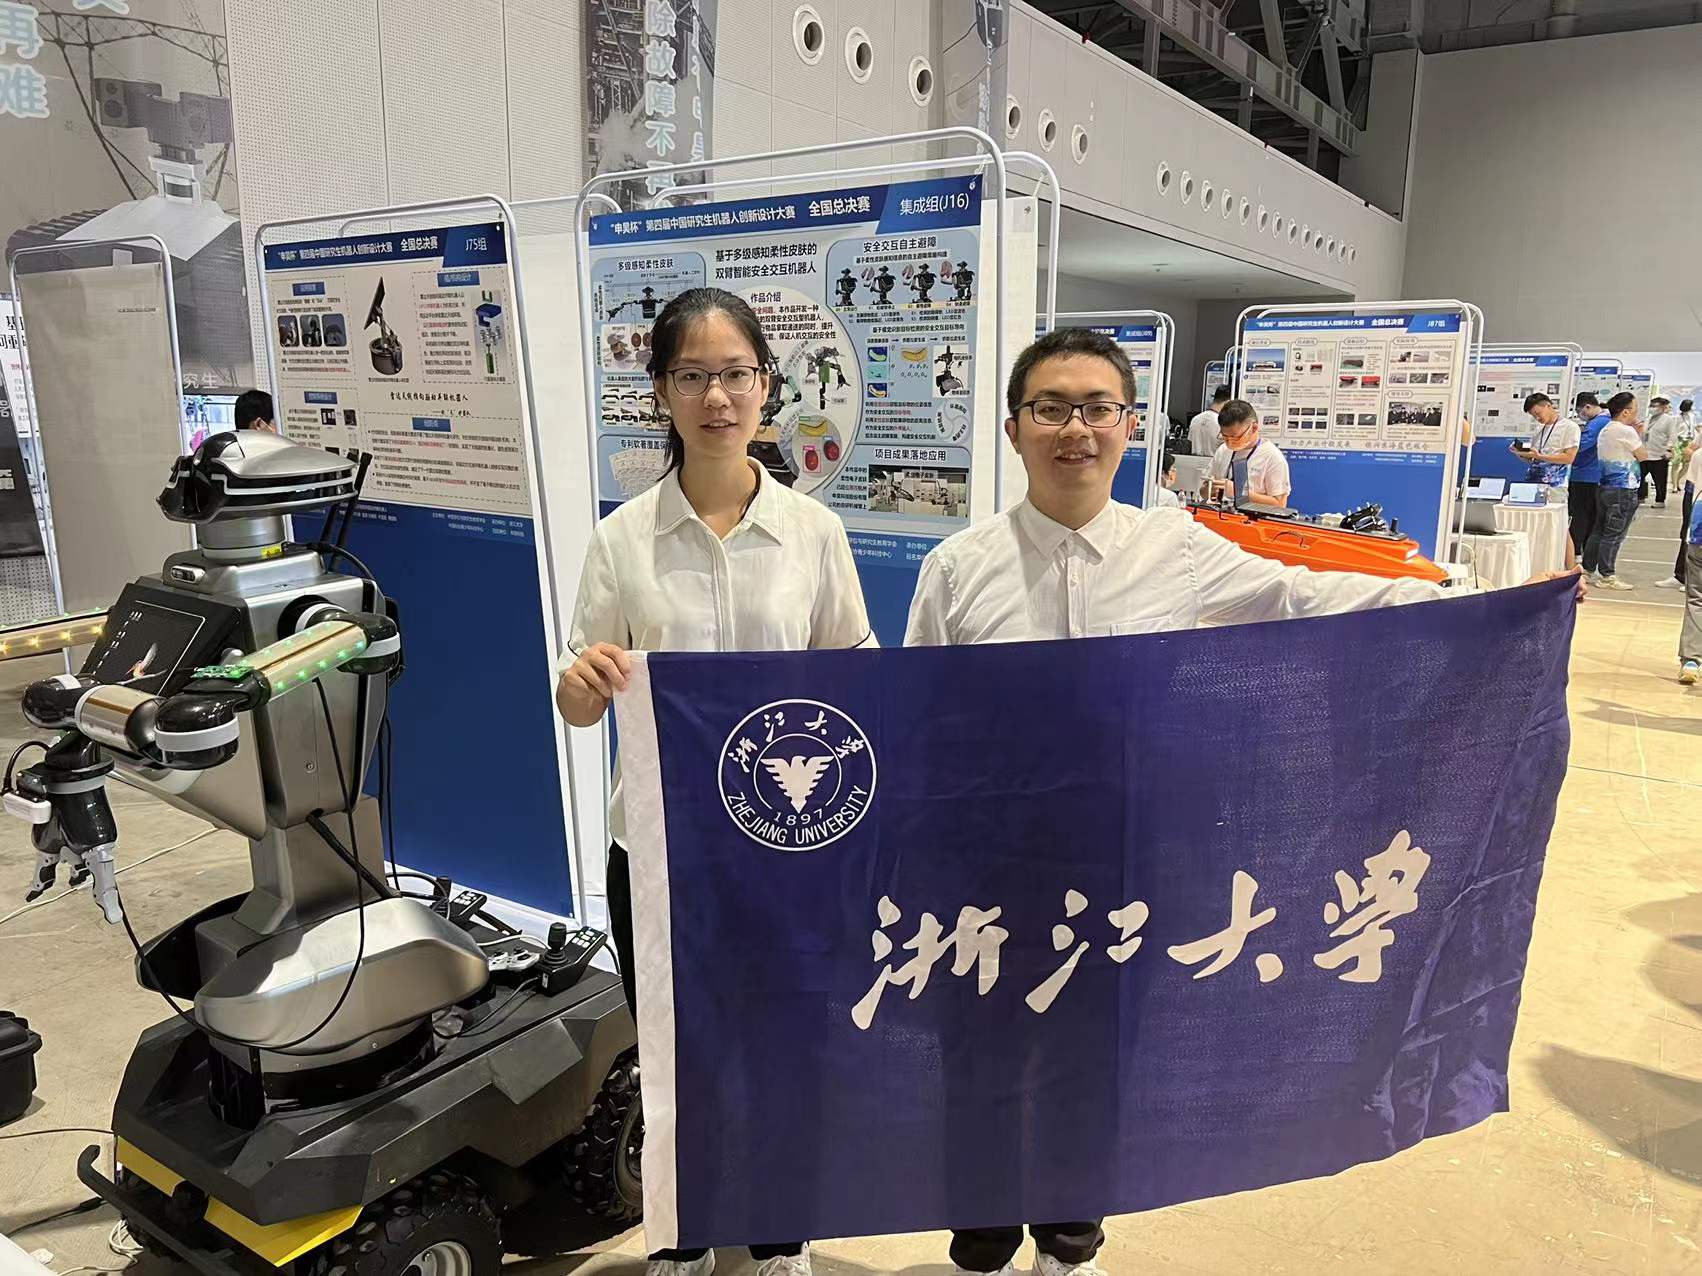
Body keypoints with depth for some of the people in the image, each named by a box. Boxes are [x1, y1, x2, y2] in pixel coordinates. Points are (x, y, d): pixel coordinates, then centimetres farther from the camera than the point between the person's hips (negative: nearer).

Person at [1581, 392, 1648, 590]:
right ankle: (1606, 576, -2)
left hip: (1605, 487, 9)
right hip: (1623, 490, -9)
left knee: (1599, 531, 12)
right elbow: (1643, 457, -5)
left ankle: (1587, 571, 16)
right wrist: (1639, 434, 5)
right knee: (1614, 535, -5)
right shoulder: (1626, 432, -14)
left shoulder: (1604, 430, 12)